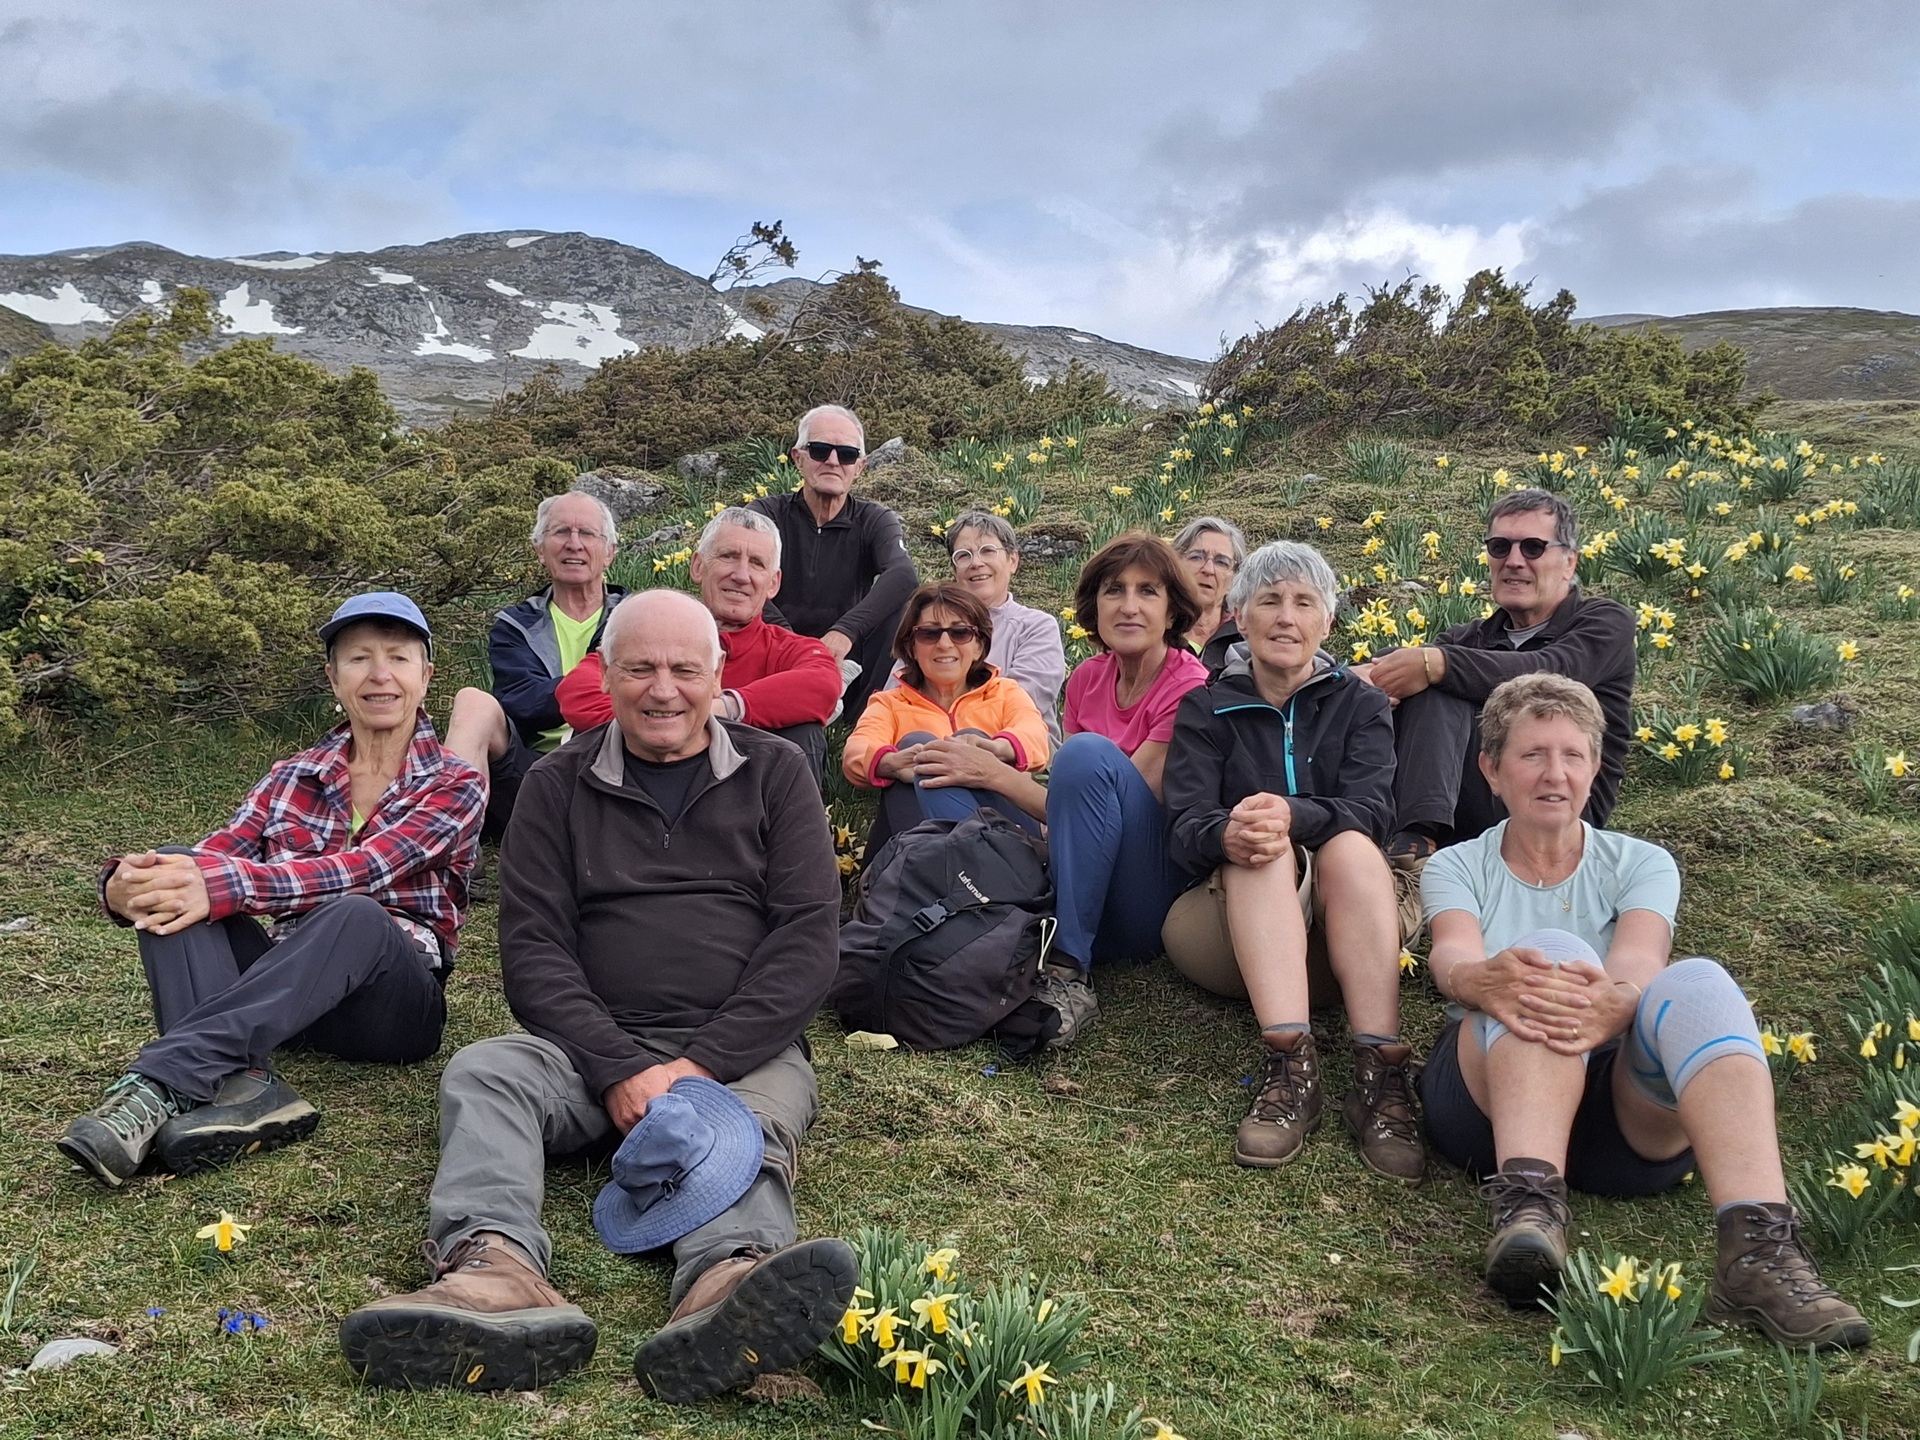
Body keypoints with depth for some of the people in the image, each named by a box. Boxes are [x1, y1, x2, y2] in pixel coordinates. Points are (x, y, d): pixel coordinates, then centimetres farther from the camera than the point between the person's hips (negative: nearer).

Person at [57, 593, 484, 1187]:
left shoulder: (454, 785, -1)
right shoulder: (293, 778, 13)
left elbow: (360, 870, -19)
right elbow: (209, 860, -3)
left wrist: (226, 885, -33)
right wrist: (125, 886, -26)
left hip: (393, 1005, -4)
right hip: (281, 993, 4)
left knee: (355, 913, -36)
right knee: (175, 878, -20)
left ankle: (158, 1082, -42)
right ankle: (240, 1084, -41)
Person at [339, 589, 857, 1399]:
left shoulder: (774, 774, 9)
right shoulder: (558, 786, 12)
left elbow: (809, 937, 0)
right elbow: (533, 946, 3)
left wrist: (701, 1065, -12)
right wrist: (620, 1070, -14)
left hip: (743, 1050, -1)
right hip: (595, 1049, 2)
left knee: (751, 1123, -33)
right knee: (480, 1072, -26)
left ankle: (733, 1279, -64)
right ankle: (495, 1272, -53)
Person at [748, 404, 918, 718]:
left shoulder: (875, 521, 2)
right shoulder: (767, 514, 1)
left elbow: (903, 575, -22)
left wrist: (846, 630, -38)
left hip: (845, 664, 1)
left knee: (899, 606, -22)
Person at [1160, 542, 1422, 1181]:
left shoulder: (1360, 705, 11)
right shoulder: (1205, 710, 9)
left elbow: (1371, 809, -9)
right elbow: (1185, 828, -8)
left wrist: (1294, 814, -32)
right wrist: (1226, 835, -34)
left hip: (1339, 926, 1)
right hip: (1232, 921, 0)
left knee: (1350, 846, -30)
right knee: (1263, 848, -31)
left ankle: (1381, 1072, -43)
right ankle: (1290, 1066, -49)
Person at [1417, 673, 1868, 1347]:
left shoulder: (1641, 864, 16)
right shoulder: (1456, 867, 15)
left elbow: (1639, 958, -8)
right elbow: (1452, 953, -9)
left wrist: (1618, 1001, -35)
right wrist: (1481, 981, -36)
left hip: (1633, 1110, 1)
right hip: (1492, 1100, -1)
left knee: (1698, 982, -29)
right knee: (1554, 951, -29)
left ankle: (1759, 1252, -49)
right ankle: (1528, 1206, -50)